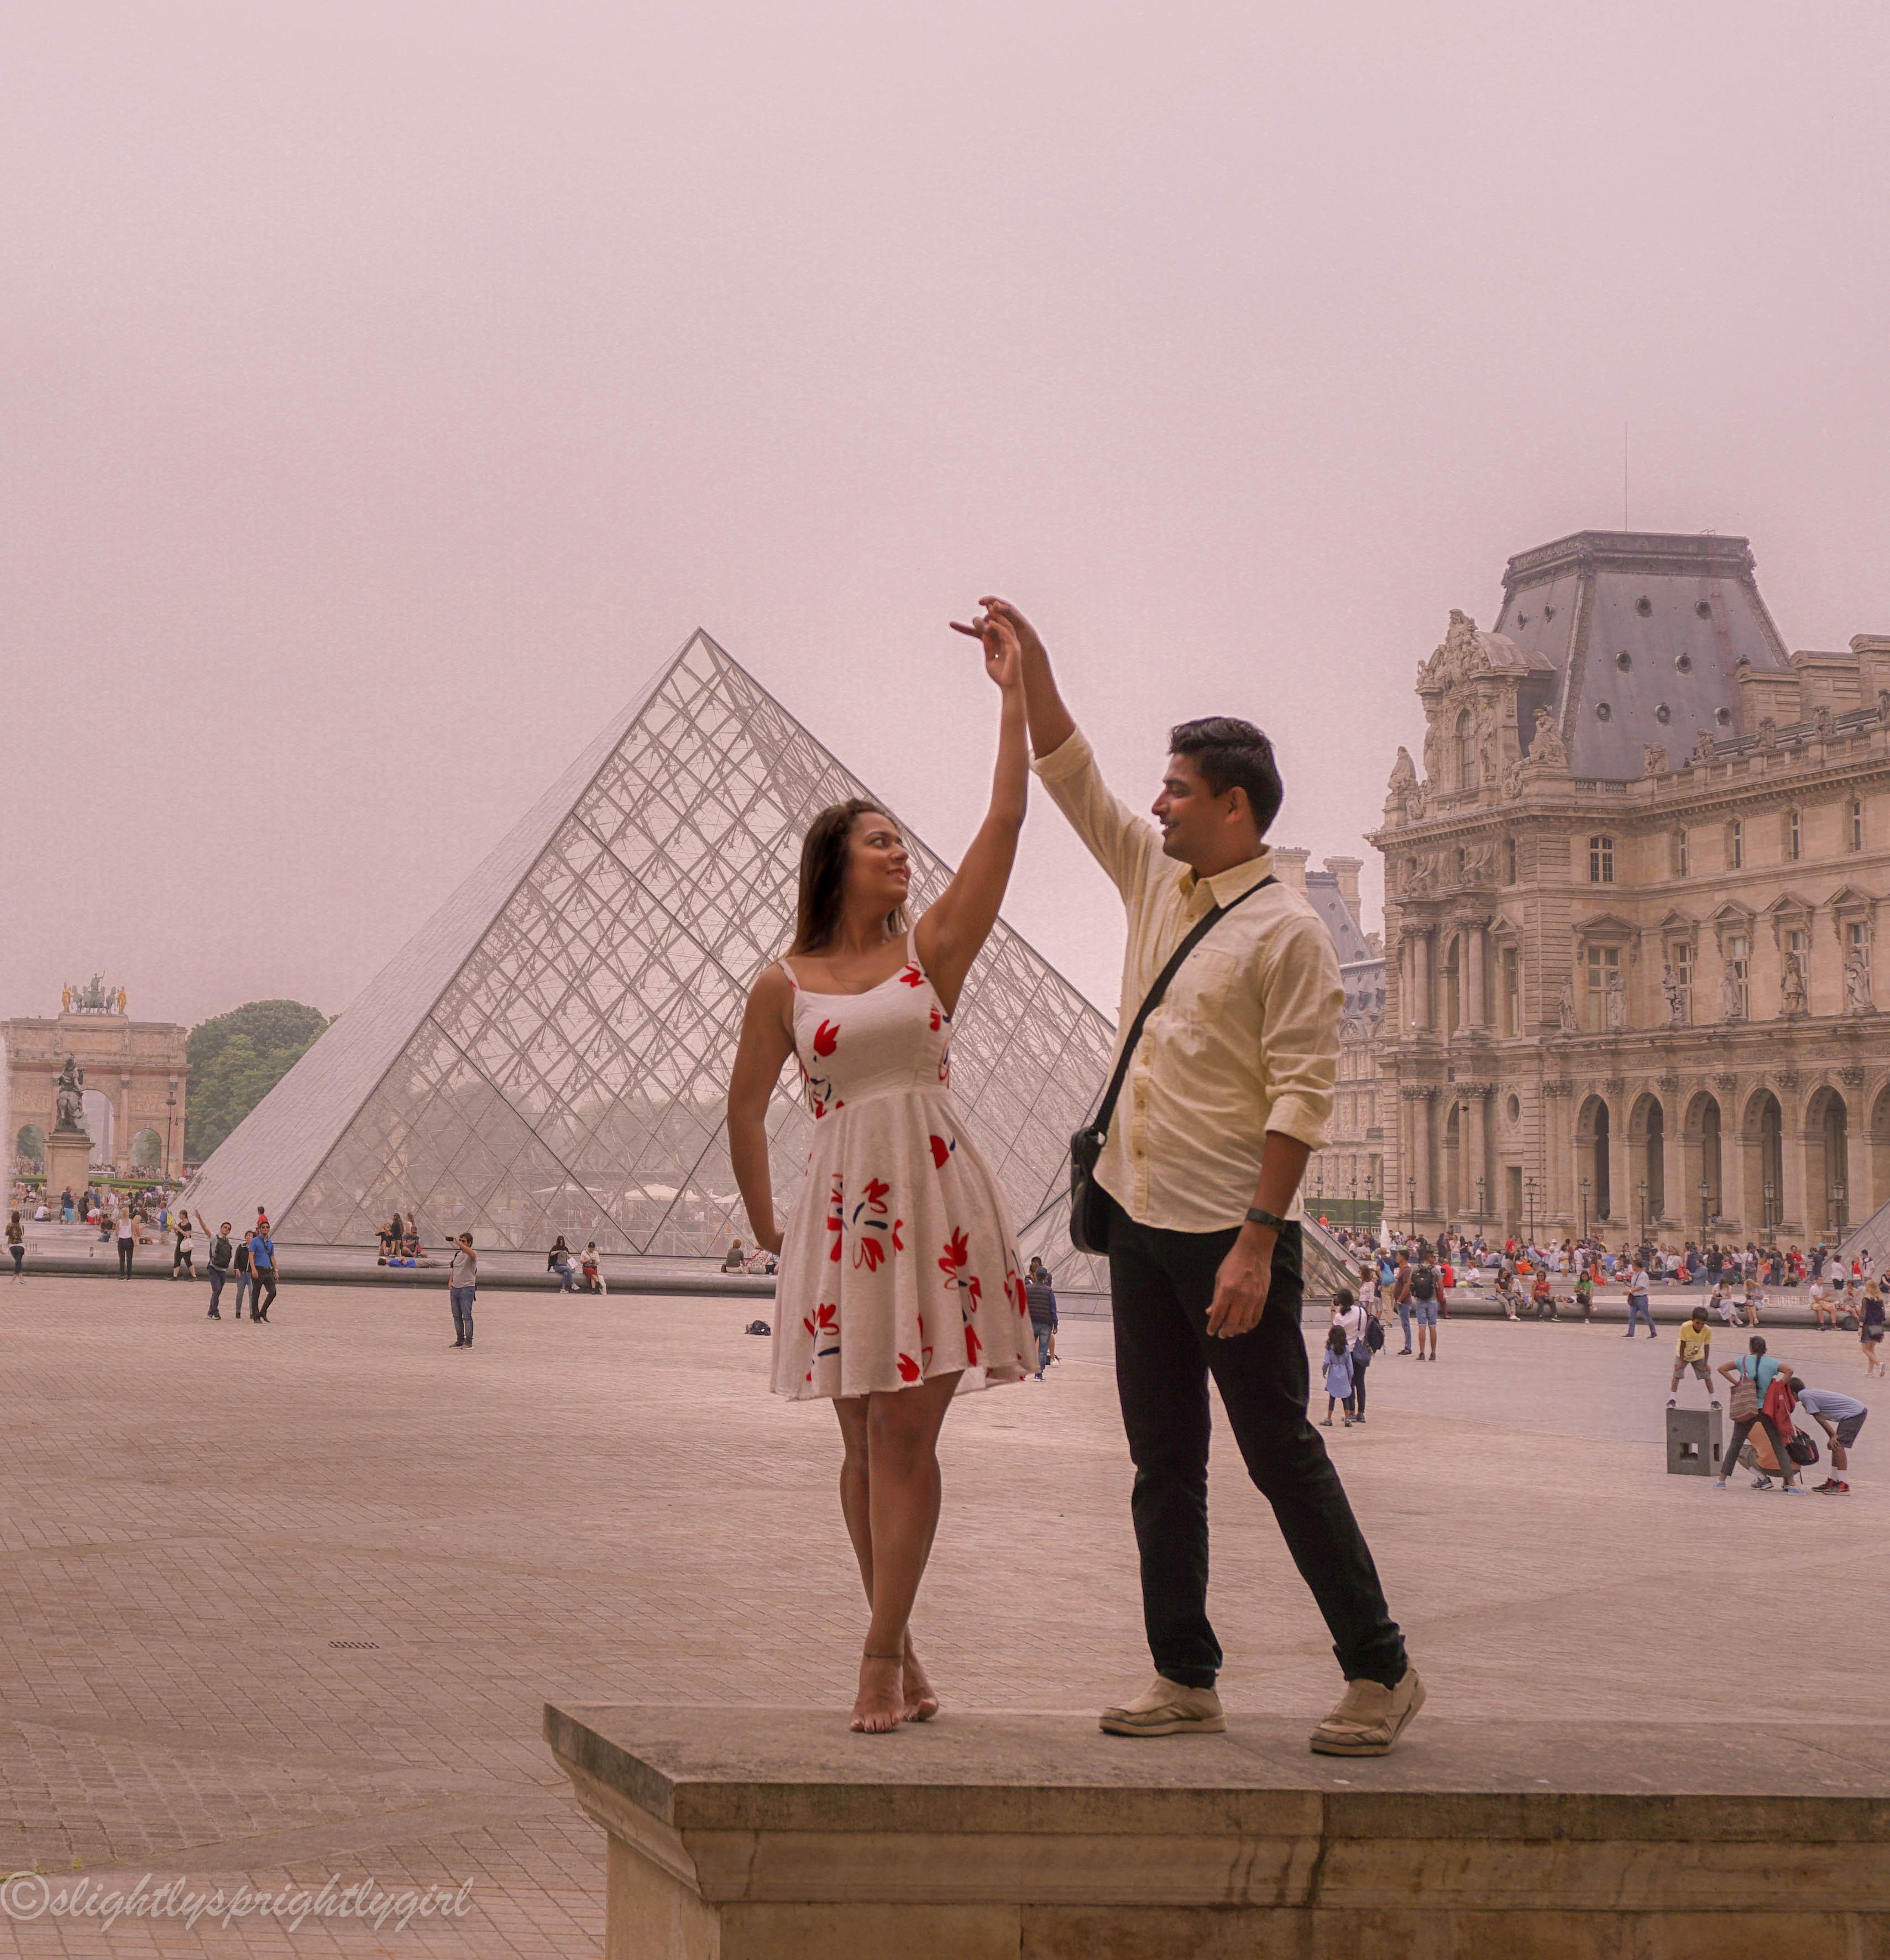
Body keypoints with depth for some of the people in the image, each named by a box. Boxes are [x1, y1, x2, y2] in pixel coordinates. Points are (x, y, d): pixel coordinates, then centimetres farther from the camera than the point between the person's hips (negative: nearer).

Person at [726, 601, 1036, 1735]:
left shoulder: (933, 948, 6)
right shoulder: (784, 987, 5)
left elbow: (1007, 820, -1)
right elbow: (748, 1107, 16)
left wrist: (1013, 691, -2)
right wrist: (764, 1223, 15)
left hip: (935, 1197, -1)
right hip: (843, 1203, 1)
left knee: (908, 1436, -6)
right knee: (866, 1444, 6)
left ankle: (881, 1654, -6)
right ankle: (902, 1651, 17)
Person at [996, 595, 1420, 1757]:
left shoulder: (1288, 933, -12)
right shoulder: (1157, 878, 11)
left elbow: (1303, 1095, -17)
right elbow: (1071, 775, 19)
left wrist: (1256, 1244, -22)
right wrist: (1032, 661, 8)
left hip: (1231, 1233, -8)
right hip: (1142, 1219, 8)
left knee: (1284, 1457, -4)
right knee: (1164, 1465, 8)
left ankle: (1380, 1672, 5)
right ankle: (1186, 1682, 14)